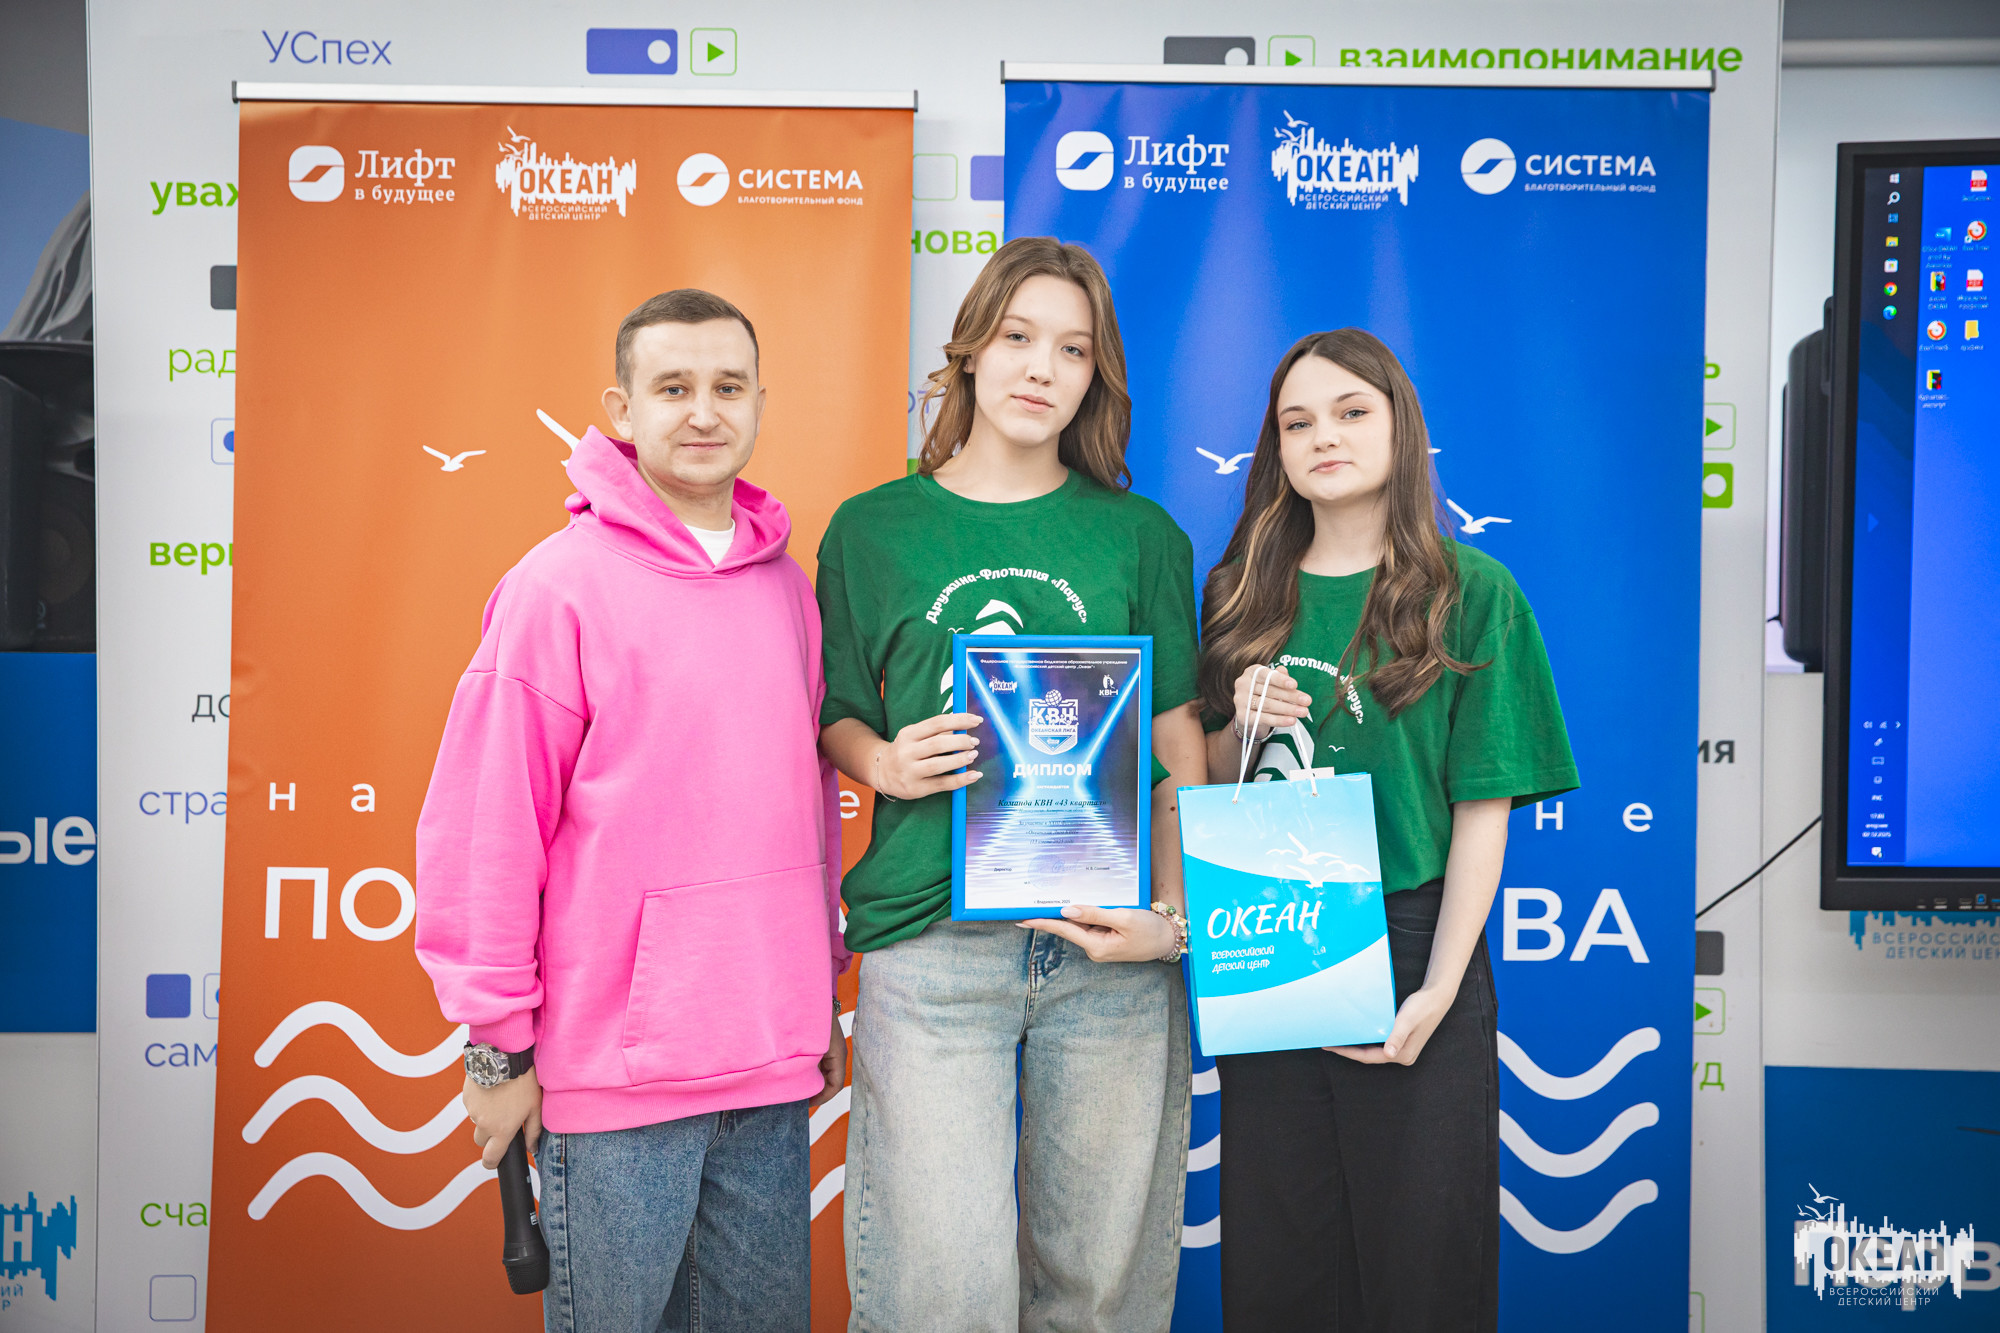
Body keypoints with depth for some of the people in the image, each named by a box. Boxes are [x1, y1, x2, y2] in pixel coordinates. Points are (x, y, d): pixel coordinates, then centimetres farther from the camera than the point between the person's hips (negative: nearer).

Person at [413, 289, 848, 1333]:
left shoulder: (786, 584, 9)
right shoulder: (560, 586, -9)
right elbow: (480, 834, -10)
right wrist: (500, 1046, -8)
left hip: (772, 1064, 6)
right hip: (615, 1078, -5)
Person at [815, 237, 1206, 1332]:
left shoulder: (1139, 535, 9)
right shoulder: (871, 530, 7)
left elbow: (1179, 743, 8)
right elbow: (837, 716, 13)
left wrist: (1175, 917, -4)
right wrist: (883, 762, -10)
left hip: (1111, 949, 1)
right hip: (930, 944, -1)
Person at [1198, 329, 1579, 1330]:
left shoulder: (1472, 592, -2)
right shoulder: (1244, 595, 8)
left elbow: (1485, 807, -5)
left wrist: (1438, 992, -13)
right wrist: (1241, 729, -8)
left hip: (1411, 955, -3)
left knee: (1420, 1251, 7)